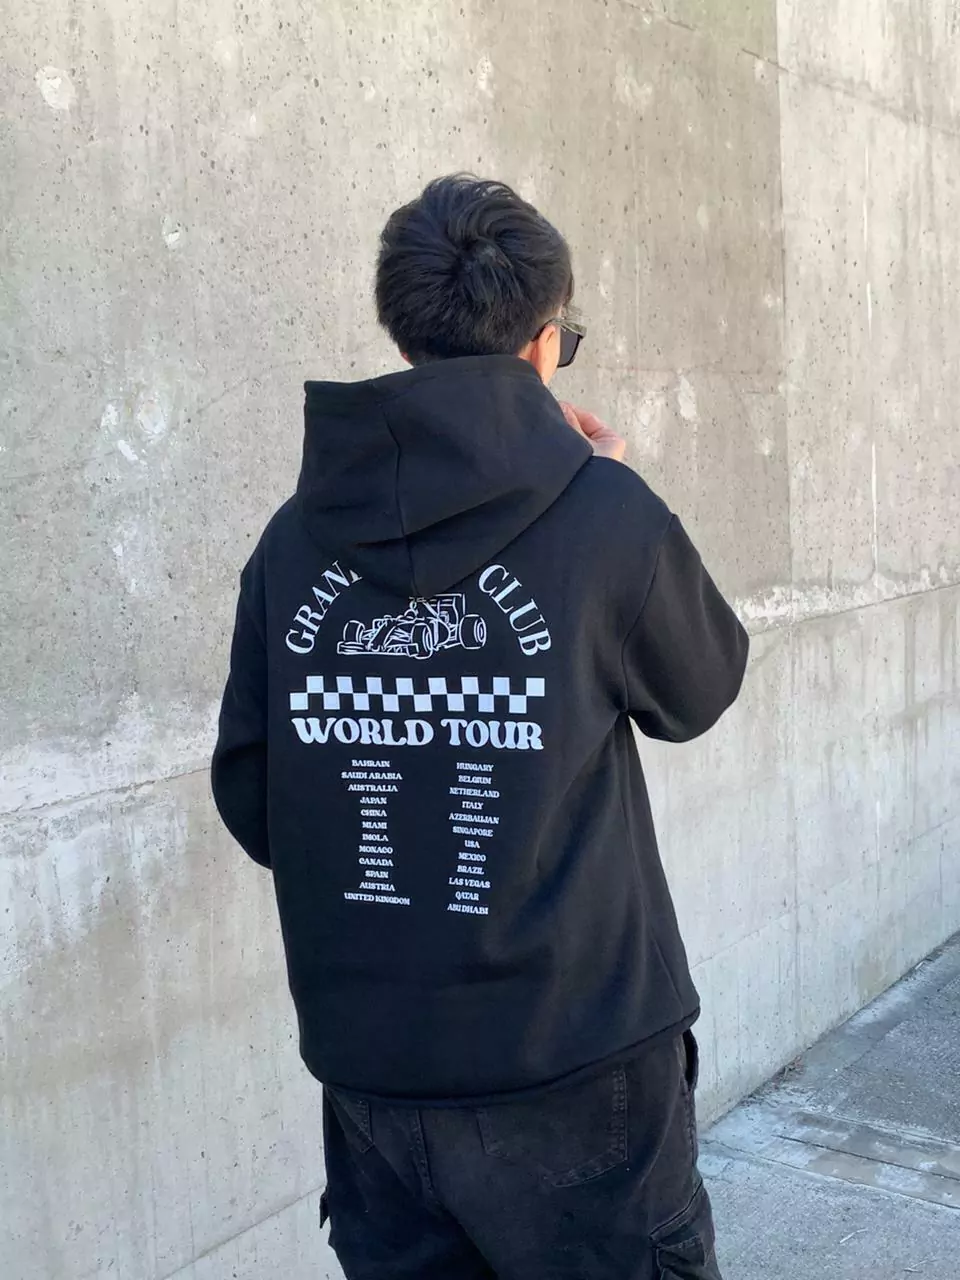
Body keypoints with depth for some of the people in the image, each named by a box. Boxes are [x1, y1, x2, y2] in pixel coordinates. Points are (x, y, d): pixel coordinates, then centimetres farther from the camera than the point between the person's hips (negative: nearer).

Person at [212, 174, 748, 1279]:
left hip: (367, 1065, 4)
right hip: (571, 1065, -3)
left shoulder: (295, 536, -4)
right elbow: (700, 691, 5)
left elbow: (248, 800, 2)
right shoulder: (606, 517, -14)